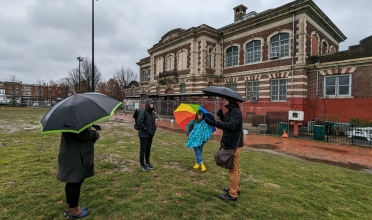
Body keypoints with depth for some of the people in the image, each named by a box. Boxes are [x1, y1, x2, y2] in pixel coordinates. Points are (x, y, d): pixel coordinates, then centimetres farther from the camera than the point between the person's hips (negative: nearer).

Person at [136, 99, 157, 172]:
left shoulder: (152, 112, 8)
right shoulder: (143, 112, -15)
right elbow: (139, 123, -20)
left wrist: (154, 129, 7)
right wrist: (146, 129, -17)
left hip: (150, 134, 7)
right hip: (144, 135, -7)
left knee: (148, 149, 17)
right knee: (143, 150, 4)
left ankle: (148, 163, 30)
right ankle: (142, 165, 18)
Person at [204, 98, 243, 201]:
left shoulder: (236, 112, -19)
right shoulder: (231, 111, 11)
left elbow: (231, 125, -32)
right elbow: (226, 123, 14)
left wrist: (215, 123, -39)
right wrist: (221, 116, -4)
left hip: (234, 145, -10)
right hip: (231, 143, 10)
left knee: (233, 169, 0)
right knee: (235, 168, 21)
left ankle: (233, 194, 13)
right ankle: (236, 188, 37)